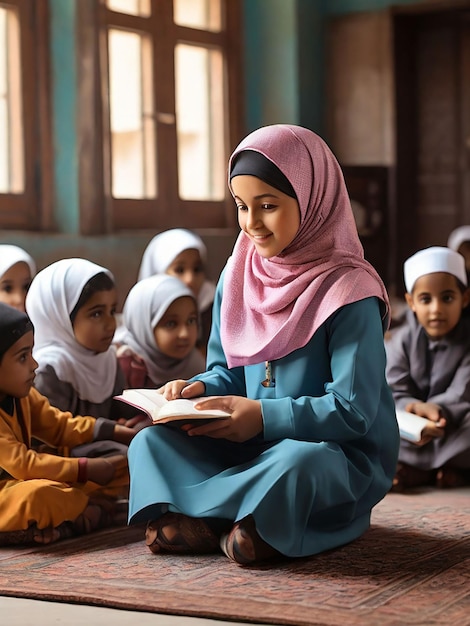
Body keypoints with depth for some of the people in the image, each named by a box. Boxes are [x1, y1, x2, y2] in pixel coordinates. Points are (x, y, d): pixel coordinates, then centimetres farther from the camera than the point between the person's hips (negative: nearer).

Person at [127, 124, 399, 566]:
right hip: (251, 444, 7)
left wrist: (264, 416, -23)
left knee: (296, 464, -40)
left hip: (343, 452, -6)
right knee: (151, 441, -11)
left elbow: (353, 410, -17)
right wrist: (199, 389, -8)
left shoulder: (347, 292, -13)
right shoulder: (237, 277, 6)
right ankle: (248, 525, -26)